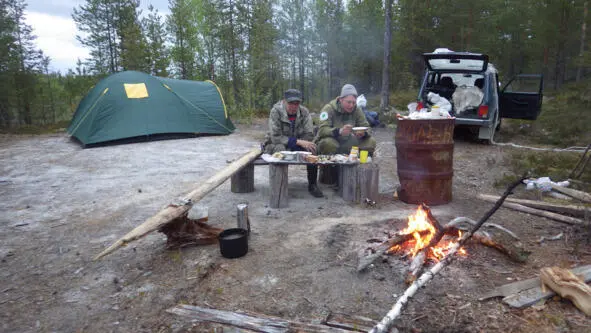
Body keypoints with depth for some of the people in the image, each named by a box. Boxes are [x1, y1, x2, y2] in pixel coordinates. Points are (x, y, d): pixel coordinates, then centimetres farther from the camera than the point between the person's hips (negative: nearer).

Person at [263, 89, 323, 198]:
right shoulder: (275, 112, -18)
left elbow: (309, 136, -11)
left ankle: (312, 185, -12)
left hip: (297, 146, 3)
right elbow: (275, 137, -24)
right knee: (280, 148, -37)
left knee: (312, 149, -25)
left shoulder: (304, 112, -9)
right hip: (275, 145, -3)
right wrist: (298, 141, -33)